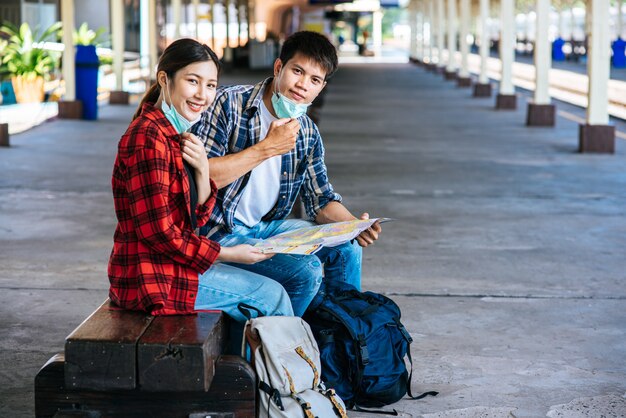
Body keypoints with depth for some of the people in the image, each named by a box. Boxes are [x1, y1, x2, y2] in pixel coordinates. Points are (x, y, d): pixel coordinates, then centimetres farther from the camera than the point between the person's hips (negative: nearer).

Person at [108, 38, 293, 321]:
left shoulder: (177, 133, 11)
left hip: (167, 263, 10)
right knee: (271, 296, -4)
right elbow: (159, 233, -22)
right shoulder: (148, 138, -20)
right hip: (150, 276, -10)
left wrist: (202, 170, -8)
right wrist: (229, 254, -13)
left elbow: (198, 217, 11)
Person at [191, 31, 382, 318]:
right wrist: (266, 148, -24)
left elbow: (321, 200, 9)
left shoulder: (307, 133, 5)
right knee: (305, 270, -23)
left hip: (265, 226, 8)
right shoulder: (230, 104, -16)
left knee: (346, 247, 4)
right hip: (220, 233, -8)